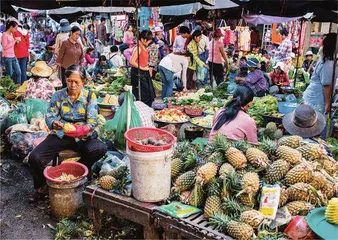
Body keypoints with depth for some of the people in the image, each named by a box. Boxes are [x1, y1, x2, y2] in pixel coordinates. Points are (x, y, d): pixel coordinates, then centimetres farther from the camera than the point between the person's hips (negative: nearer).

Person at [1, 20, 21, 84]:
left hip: (13, 57, 8)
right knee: (10, 75, -1)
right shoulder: (4, 35, -12)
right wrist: (14, 41, -17)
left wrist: (16, 41, 5)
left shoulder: (11, 34, 13)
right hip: (7, 57, -8)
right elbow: (5, 47, -18)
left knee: (18, 72, 7)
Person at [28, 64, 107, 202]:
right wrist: (54, 123, -26)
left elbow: (92, 122, -8)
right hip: (60, 135, 1)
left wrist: (80, 130, -29)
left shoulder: (89, 96, -1)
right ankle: (42, 187, 11)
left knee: (100, 149, -31)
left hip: (82, 137, -1)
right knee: (34, 157, -21)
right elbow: (50, 116, -1)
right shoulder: (58, 96, 3)